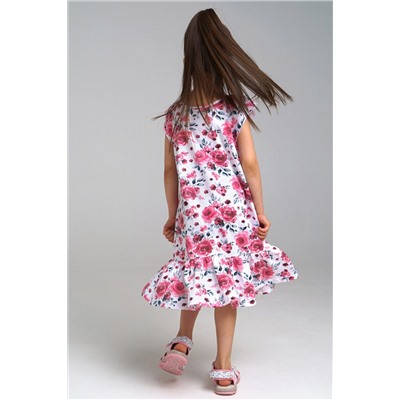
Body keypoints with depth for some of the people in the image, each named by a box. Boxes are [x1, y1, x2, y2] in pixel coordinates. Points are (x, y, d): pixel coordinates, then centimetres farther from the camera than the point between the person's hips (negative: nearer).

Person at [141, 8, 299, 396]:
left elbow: (170, 171, 2)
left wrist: (172, 216, 13)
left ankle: (182, 341, 23)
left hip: (193, 213, 2)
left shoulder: (175, 115, -2)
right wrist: (260, 210, 2)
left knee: (196, 273, 25)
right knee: (226, 283, 9)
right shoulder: (235, 110, -9)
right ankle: (223, 371, 18)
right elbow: (250, 164, -8)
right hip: (233, 210, -1)